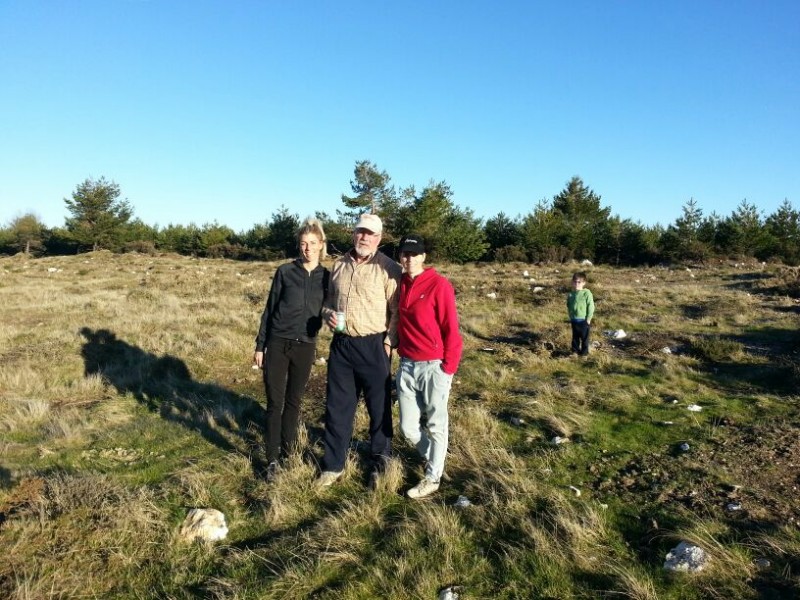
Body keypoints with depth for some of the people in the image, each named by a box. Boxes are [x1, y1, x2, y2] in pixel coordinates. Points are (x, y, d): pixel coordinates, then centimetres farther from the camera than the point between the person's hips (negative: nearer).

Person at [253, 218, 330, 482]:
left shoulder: (327, 277, 3)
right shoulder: (285, 271, -2)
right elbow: (270, 309, 2)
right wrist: (260, 345, 1)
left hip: (305, 347, 1)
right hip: (277, 344, -1)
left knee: (293, 400, 13)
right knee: (275, 402, 1)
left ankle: (288, 446, 30)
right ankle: (272, 459, 9)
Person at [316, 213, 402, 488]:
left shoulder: (388, 268, -7)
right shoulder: (338, 266, 10)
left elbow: (397, 311, -9)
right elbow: (329, 300, 20)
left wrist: (388, 344, -14)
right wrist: (327, 314, -1)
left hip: (373, 346, -5)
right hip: (341, 344, 5)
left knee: (379, 408, 9)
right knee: (337, 407, 11)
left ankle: (379, 463, 28)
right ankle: (333, 465, 25)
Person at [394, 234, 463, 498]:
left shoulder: (439, 284, -11)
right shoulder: (399, 284, 7)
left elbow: (451, 327, -11)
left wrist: (449, 366, -12)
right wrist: (396, 347, 8)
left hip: (434, 366, -5)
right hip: (406, 366, 6)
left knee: (436, 424, 7)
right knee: (408, 426, 11)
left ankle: (432, 478, 22)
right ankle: (432, 458, 37)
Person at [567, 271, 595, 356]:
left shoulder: (587, 293, -14)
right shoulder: (571, 294, 2)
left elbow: (591, 307, -13)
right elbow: (569, 306, 14)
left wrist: (588, 319, -13)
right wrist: (571, 317, 10)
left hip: (583, 320, -5)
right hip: (574, 320, 5)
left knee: (584, 337, 8)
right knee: (575, 336, 16)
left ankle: (584, 352, 20)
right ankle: (575, 351, 29)